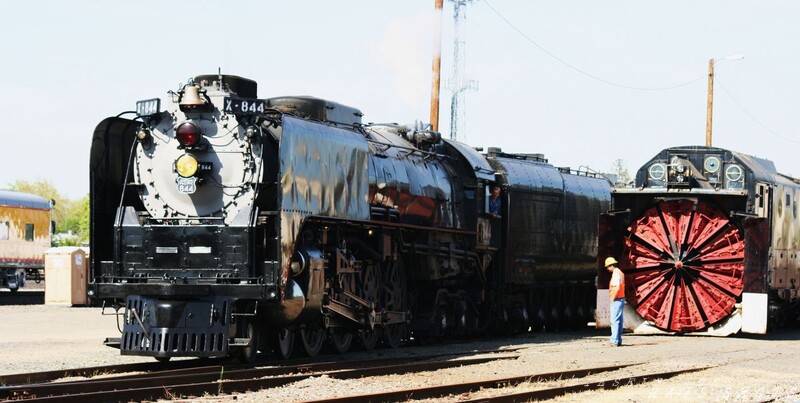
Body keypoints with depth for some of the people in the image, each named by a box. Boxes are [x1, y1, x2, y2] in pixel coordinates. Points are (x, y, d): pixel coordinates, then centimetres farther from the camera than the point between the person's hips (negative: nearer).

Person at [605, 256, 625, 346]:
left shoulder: (616, 274, -16)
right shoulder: (620, 273, 16)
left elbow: (617, 288, -26)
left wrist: (612, 298, -17)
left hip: (616, 301, -10)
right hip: (621, 299, 10)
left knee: (615, 320, -10)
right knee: (619, 320, 12)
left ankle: (614, 341, -11)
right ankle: (618, 340, 15)